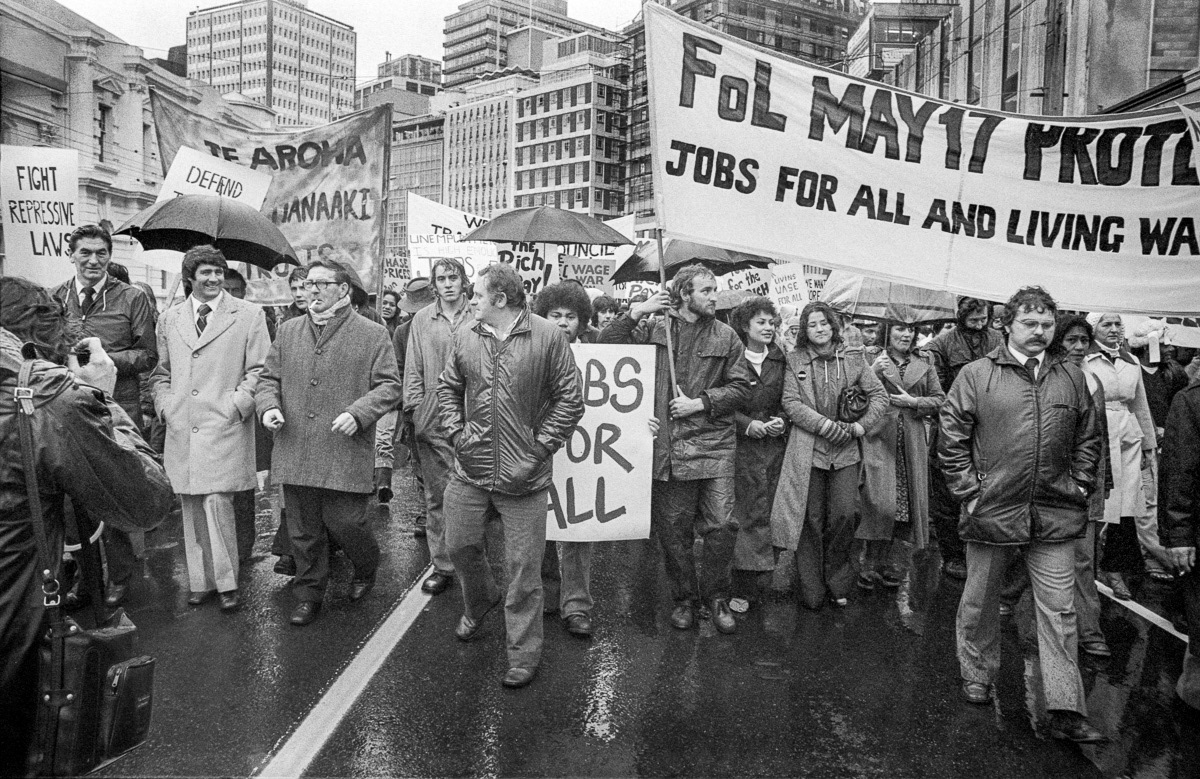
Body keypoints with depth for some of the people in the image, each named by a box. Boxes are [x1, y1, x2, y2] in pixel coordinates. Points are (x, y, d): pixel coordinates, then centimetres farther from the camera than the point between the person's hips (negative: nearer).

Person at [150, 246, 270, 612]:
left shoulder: (249, 315, 2)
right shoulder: (170, 319, 14)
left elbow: (259, 370, 0)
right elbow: (161, 373, 21)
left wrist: (236, 406, -9)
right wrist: (166, 407, 7)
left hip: (225, 429, -4)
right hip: (181, 430, 4)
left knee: (216, 501, -10)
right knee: (192, 507, 8)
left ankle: (226, 583, 4)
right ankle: (201, 582, 19)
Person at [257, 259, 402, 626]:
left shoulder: (372, 335, -1)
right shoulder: (288, 331, 13)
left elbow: (389, 387, -4)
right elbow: (269, 378, 17)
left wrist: (358, 413, -19)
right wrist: (268, 405, -4)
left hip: (345, 454, -4)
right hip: (295, 453, 4)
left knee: (344, 523, 0)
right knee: (303, 530, 12)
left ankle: (366, 570, 32)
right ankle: (309, 594, 29)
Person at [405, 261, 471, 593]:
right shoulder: (422, 320, 8)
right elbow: (413, 370, 9)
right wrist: (414, 409, 0)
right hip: (432, 418, 2)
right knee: (437, 494, 7)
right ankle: (442, 564, 16)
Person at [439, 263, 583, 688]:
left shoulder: (548, 337, -9)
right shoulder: (465, 337, 4)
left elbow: (570, 399, -6)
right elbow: (448, 388, 16)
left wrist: (541, 445, -11)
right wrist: (456, 432, 3)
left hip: (524, 475, -4)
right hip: (470, 469, 4)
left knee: (523, 568, 4)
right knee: (459, 544, 16)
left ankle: (524, 654, 22)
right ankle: (478, 603, 49)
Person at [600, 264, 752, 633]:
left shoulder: (726, 336, 7)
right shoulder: (654, 331, 5)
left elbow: (741, 387, 4)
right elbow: (606, 345, -1)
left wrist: (700, 402, -7)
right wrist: (636, 312, -9)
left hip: (715, 443, 0)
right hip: (668, 445, 0)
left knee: (721, 524, -4)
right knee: (673, 528, 8)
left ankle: (716, 596, 18)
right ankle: (684, 597, 27)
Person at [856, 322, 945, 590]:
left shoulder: (924, 368, 16)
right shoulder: (871, 362, 5)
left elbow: (940, 400, 12)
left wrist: (914, 402, -4)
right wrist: (872, 373, -17)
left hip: (912, 443, 4)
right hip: (879, 439, -4)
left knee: (909, 503, 4)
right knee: (881, 502, -12)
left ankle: (895, 566, 15)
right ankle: (871, 566, 1)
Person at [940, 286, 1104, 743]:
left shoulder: (1072, 378, 8)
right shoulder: (976, 375, -3)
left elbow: (1087, 438, 15)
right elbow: (951, 439, -4)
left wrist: (1080, 487, 5)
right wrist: (969, 493, -7)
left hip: (1055, 515, 3)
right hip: (991, 511, -2)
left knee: (1059, 610, 4)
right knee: (980, 600, 12)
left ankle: (1066, 712, 11)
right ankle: (977, 677, 32)